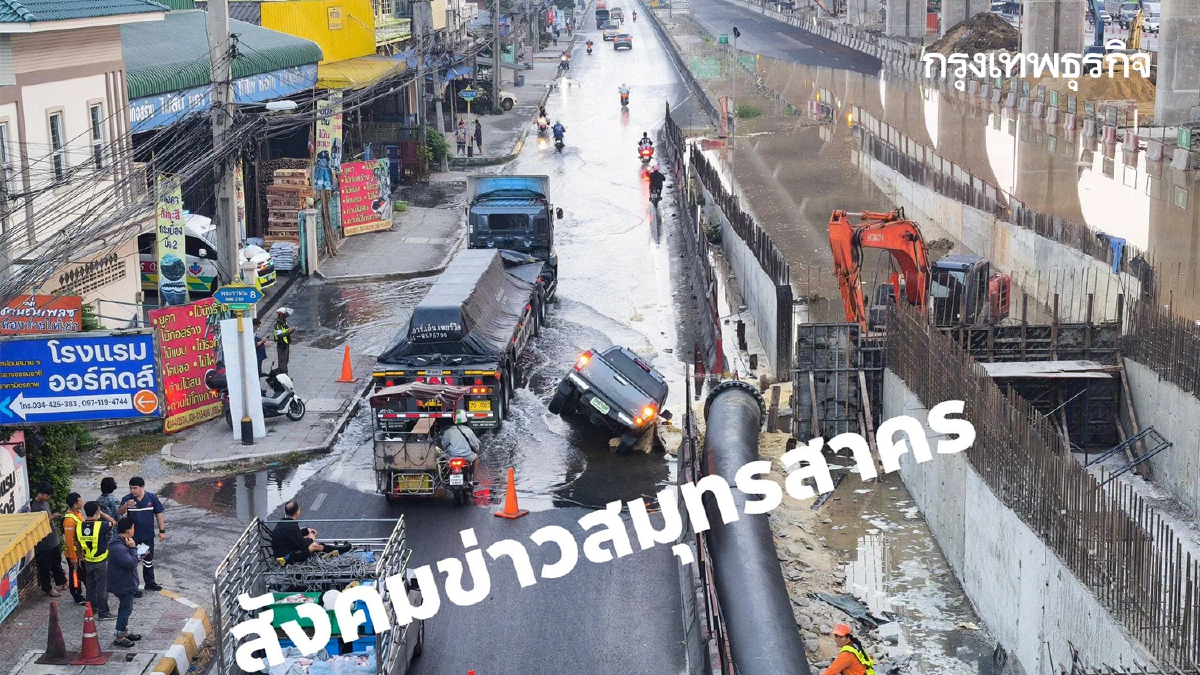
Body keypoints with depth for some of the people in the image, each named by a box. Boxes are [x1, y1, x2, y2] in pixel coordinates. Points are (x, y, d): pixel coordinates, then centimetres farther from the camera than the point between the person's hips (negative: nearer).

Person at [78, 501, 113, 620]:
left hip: (88, 561, 6)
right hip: (101, 561, -6)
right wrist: (102, 514, 5)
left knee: (90, 586, 20)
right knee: (102, 588, 3)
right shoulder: (102, 525, -22)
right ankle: (103, 613, 8)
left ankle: (92, 608, 31)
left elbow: (79, 544, 6)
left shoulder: (80, 526, -5)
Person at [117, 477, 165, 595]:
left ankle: (149, 582, 35)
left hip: (148, 536, 2)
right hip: (133, 537, -2)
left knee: (148, 560, 18)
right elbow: (120, 513, -27)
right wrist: (126, 505, -48)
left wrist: (162, 531, 0)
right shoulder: (127, 499, -14)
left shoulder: (152, 497, -9)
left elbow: (158, 514, -1)